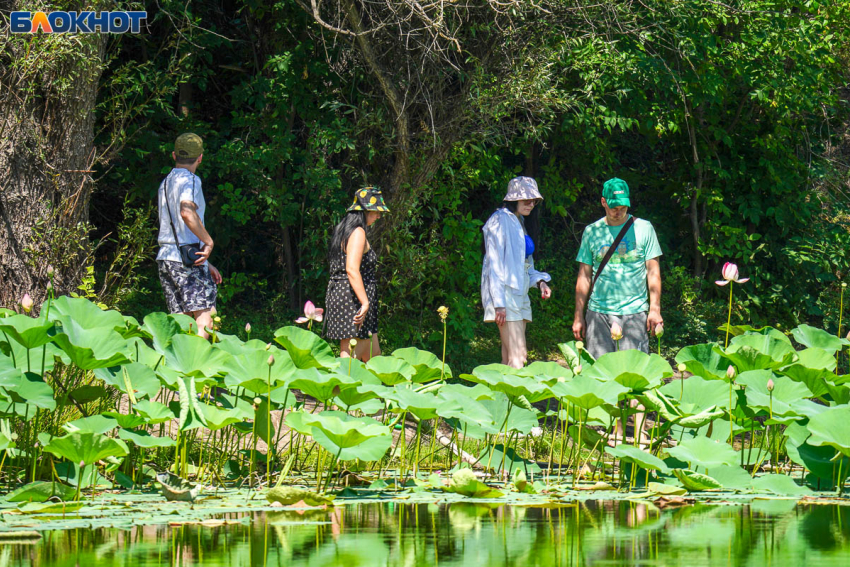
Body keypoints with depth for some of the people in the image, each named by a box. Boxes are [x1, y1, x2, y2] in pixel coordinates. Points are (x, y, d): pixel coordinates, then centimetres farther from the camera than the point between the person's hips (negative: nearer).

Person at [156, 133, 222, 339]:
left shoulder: (165, 183, 21)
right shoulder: (190, 180, -6)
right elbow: (187, 212, -28)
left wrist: (207, 265, 24)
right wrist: (208, 242, -17)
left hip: (165, 258, 8)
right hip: (188, 261, -8)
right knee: (205, 320, -12)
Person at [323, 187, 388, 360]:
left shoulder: (343, 230, 17)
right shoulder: (357, 233, -13)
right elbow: (352, 269, -25)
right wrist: (365, 303, -27)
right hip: (353, 300, -11)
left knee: (373, 356, 13)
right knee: (349, 360, -11)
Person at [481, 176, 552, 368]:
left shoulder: (520, 222, 18)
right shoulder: (500, 221, -9)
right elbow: (494, 263, -13)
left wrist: (539, 281, 6)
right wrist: (499, 303, -18)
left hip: (520, 293, 9)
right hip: (505, 294, -9)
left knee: (511, 356, 4)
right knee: (517, 356, -16)